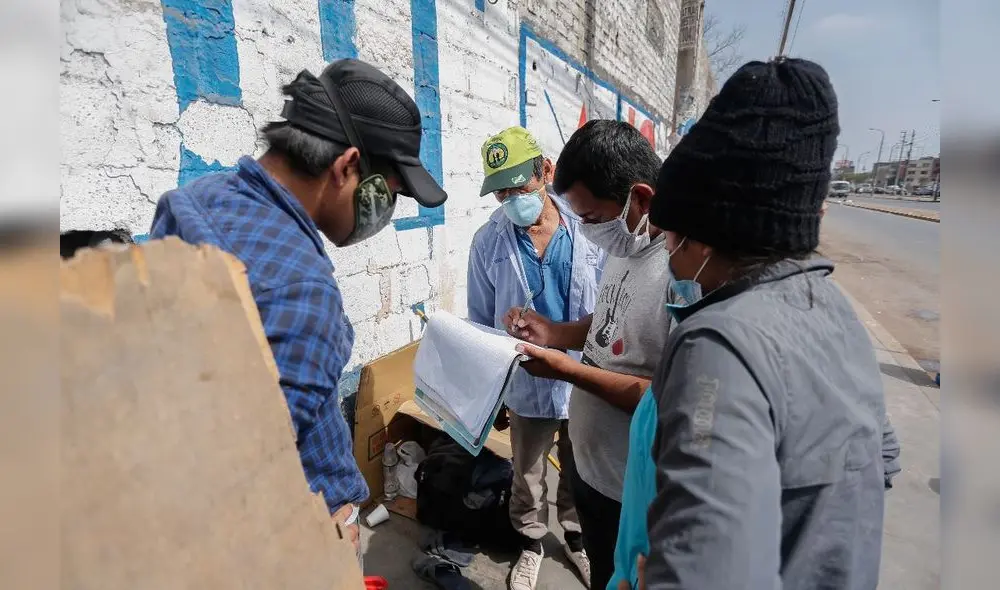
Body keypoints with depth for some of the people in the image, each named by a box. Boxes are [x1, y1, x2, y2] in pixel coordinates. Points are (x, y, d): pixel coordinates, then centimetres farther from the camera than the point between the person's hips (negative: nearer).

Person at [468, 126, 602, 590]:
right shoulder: (488, 242, -11)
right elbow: (480, 322, -3)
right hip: (526, 383, 0)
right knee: (528, 474, 21)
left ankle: (575, 534, 52)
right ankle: (531, 542, 49)